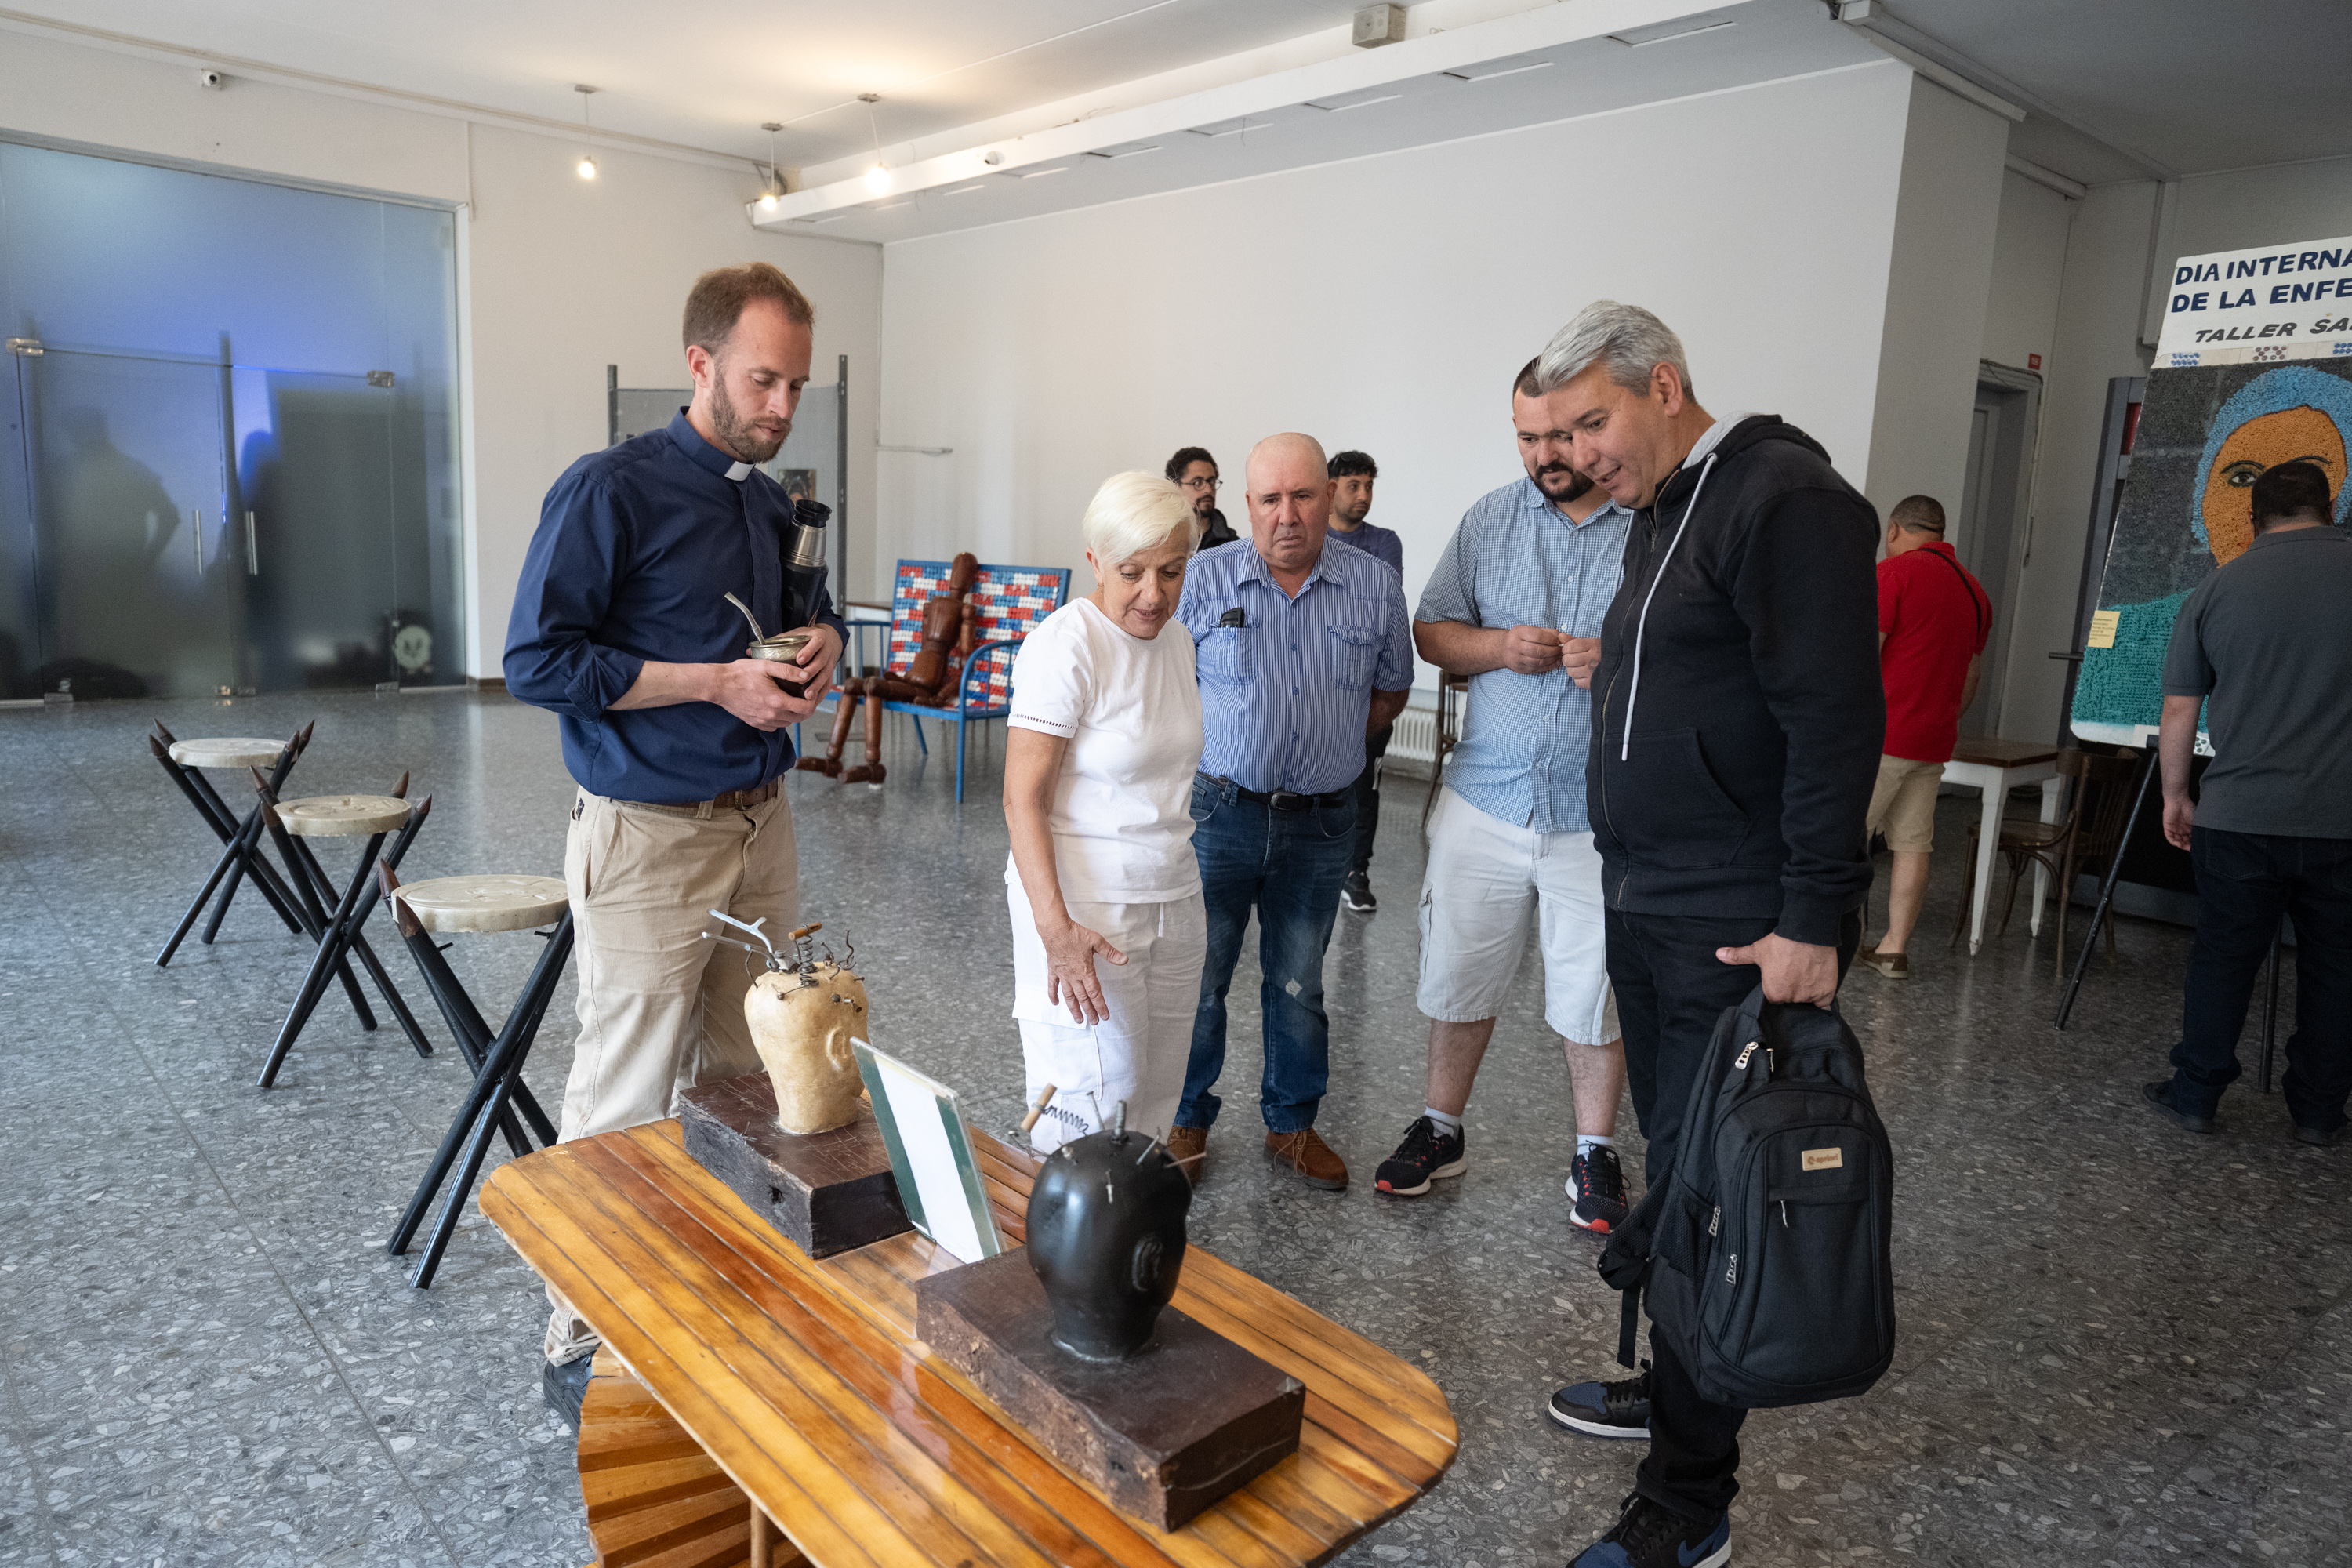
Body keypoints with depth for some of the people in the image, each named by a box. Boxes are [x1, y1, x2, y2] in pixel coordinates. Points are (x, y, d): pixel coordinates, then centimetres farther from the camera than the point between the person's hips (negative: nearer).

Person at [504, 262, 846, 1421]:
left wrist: (820, 642, 3)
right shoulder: (610, 489, -12)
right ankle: (583, 1347, 18)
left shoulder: (771, 499, 11)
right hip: (649, 835, -7)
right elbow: (536, 660, -15)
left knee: (743, 1084, 14)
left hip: (760, 820, 7)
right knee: (627, 1105, 1)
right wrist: (716, 682, -18)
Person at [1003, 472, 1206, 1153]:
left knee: (1155, 1105, 11)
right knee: (1089, 1113, -5)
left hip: (1174, 897, 7)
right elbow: (1022, 800, -17)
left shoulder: (1176, 641, 8)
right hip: (1085, 904, -7)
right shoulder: (1065, 646, -15)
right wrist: (1056, 928, -24)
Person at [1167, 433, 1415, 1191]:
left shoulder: (1377, 587, 1)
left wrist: (1318, 738, 3)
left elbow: (1390, 694, 13)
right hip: (1218, 813, -2)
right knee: (1197, 979, 6)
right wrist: (1232, 740, -3)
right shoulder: (1203, 578, -5)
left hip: (1320, 823, 2)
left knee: (1298, 985, 15)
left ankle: (1292, 1124, 31)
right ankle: (1186, 1121, 25)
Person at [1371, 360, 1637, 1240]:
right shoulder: (1490, 520, 7)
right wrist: (1499, 646, -10)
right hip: (1485, 804, 3)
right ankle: (1440, 1130, 32)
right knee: (1457, 978, 13)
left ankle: (1595, 1156, 29)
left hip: (1605, 819, -3)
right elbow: (1432, 630, 10)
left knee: (1595, 997, 9)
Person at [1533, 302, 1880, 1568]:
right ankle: (1672, 1382, 36)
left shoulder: (1783, 499, -14)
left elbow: (1834, 722, -20)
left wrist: (1812, 922, -20)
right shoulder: (1663, 512, 15)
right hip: (1648, 913, 9)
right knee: (1673, 1166, 18)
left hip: (1741, 933, -9)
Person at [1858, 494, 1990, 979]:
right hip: (1934, 742, 7)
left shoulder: (1895, 572, -8)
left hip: (1881, 735, -7)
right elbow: (1970, 680, 22)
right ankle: (1894, 949, 10)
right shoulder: (1974, 589, 16)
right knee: (1913, 845, 7)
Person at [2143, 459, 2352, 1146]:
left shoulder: (2218, 588, 1)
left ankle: (2194, 1094, 17)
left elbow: (2179, 709, 4)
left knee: (2222, 957, 9)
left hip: (2240, 814, 0)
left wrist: (2174, 795, 14)